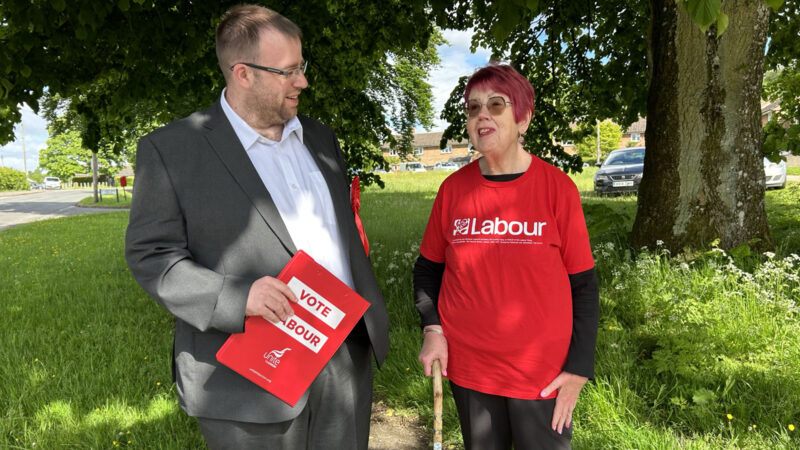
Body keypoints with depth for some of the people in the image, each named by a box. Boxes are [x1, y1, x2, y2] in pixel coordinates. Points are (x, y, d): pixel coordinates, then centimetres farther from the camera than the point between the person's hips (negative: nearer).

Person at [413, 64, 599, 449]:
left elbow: (583, 284, -5)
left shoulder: (557, 187, -9)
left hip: (542, 372, -2)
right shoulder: (454, 188, -3)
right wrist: (432, 329, -7)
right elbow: (428, 267, 8)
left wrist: (578, 368, -7)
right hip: (467, 366, 3)